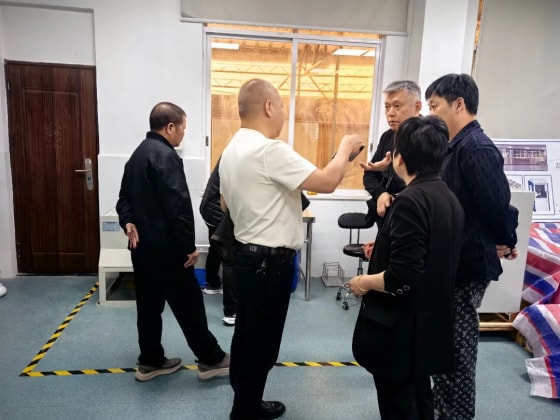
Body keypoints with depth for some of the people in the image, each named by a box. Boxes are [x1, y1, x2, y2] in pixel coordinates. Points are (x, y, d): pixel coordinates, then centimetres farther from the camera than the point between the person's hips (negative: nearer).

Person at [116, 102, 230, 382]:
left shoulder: (138, 154, 15)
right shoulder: (166, 156, -18)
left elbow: (125, 196, 17)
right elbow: (178, 206, -24)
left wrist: (128, 222, 1)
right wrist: (189, 245, -18)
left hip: (142, 245, 10)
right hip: (166, 247, -10)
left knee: (148, 305, 15)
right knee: (189, 305, 1)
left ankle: (150, 362, 25)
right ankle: (211, 360, 14)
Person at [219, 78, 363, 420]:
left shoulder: (232, 149, 10)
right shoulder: (269, 150, -22)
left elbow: (225, 203, 19)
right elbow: (326, 182, -23)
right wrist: (345, 148, -7)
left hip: (248, 253, 10)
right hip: (270, 260, -10)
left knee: (248, 335, 19)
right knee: (262, 341, 5)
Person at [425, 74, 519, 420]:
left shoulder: (476, 148, -22)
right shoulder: (460, 145, 9)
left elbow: (498, 204, -23)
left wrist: (505, 244, -7)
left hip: (467, 265, -10)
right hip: (453, 261, 10)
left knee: (457, 347, 6)